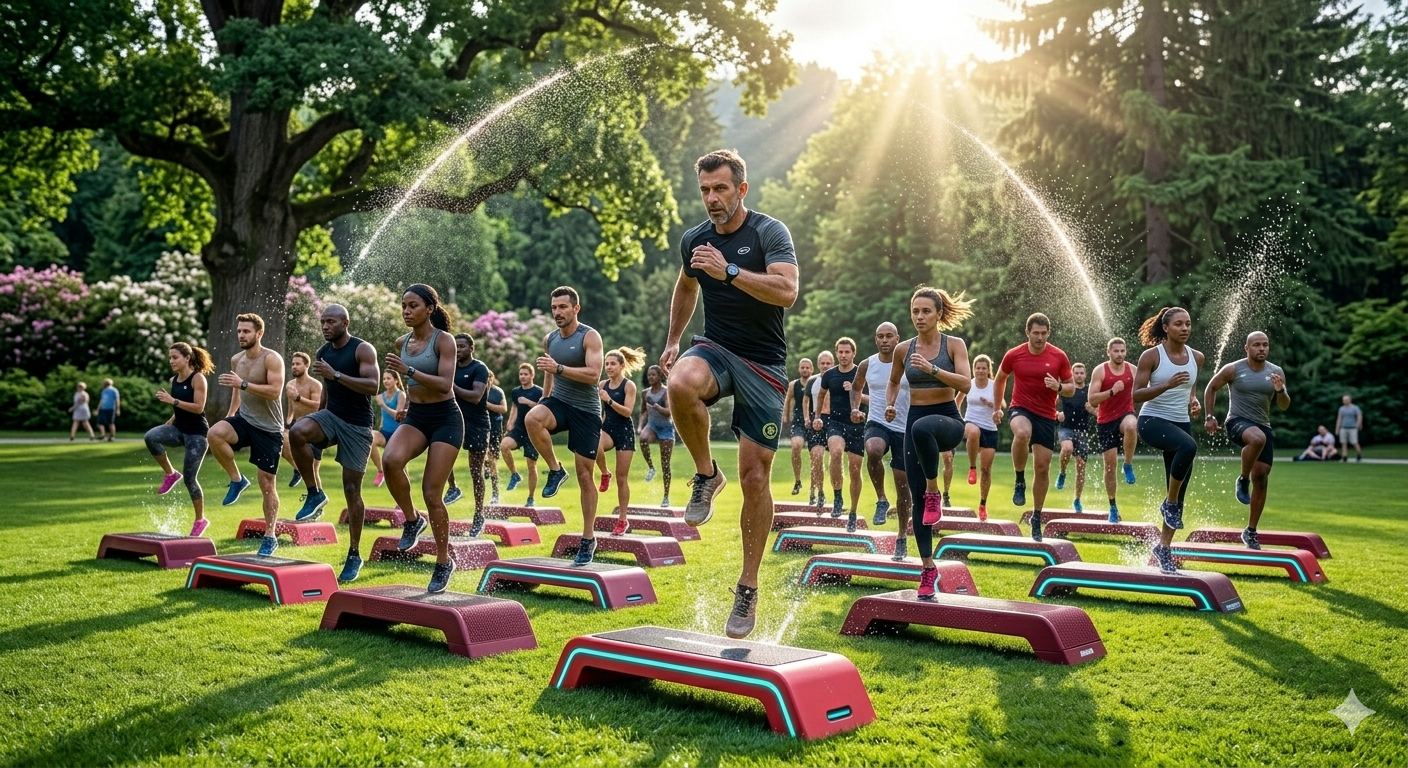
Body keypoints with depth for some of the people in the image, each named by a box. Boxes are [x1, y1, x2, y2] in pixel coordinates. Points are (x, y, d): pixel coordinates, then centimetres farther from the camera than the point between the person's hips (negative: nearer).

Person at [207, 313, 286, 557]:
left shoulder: (272, 358, -15)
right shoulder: (236, 360, 6)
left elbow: (275, 392, -26)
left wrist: (243, 384, -31)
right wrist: (230, 415, 19)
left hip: (269, 429, -5)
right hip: (244, 420, 5)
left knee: (267, 484, 0)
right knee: (214, 434, -29)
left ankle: (270, 536, 14)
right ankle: (237, 480, -7)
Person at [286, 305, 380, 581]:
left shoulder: (363, 349, -11)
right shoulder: (322, 352, 8)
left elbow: (372, 386, -23)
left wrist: (336, 375, -30)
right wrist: (318, 419, 21)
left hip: (357, 425, -5)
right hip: (331, 416, 5)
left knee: (352, 490, -2)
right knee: (297, 432, -30)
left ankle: (354, 555, 11)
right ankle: (315, 494, -11)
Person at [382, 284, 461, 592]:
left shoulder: (444, 340, -10)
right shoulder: (402, 343, 8)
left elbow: (445, 384, -21)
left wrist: (408, 370, -28)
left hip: (445, 419, -5)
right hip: (415, 417, 5)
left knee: (432, 493, -6)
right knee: (390, 460, -29)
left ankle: (444, 562, 13)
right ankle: (412, 520, -3)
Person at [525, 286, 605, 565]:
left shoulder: (590, 336, -11)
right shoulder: (549, 339, 7)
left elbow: (593, 374, -22)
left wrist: (559, 368, -30)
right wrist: (545, 398, 19)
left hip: (586, 410, -4)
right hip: (559, 402, 4)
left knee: (584, 475, -1)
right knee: (533, 419, -33)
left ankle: (588, 539, 11)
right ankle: (555, 470, -10)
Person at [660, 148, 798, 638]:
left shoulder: (770, 233, -9)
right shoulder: (694, 241, 6)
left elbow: (787, 292, -24)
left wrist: (729, 271, -29)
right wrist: (672, 340, 22)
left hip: (764, 364, -3)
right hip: (715, 349, 3)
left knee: (755, 477, -2)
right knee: (681, 385, -36)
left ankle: (748, 589, 13)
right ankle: (706, 475, -9)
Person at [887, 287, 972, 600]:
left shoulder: (954, 344, -3)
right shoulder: (904, 349, 6)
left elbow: (965, 383, -15)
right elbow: (893, 382, 22)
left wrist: (932, 369, -26)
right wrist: (890, 405, 3)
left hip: (948, 419, -4)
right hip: (913, 421, 4)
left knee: (922, 428, -42)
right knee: (917, 498, -2)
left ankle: (934, 492, -21)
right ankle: (928, 568, 8)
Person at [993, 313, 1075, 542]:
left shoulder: (1059, 356, -3)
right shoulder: (1014, 355, -3)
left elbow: (1071, 388, 5)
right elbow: (999, 380, 15)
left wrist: (1059, 387, -17)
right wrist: (998, 405, 21)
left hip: (1046, 416, 2)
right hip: (1021, 409, -2)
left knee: (1043, 467, 3)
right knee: (1022, 433, -39)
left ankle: (1037, 517, 20)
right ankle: (1020, 482, -17)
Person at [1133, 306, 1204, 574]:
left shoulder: (1196, 357, 7)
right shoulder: (1151, 355, -8)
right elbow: (1136, 394, -11)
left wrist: (1194, 401, 1)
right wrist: (1167, 385, -23)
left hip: (1180, 423, 6)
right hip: (1152, 420, -6)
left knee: (1179, 495, 6)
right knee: (1189, 446, -38)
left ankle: (1164, 547, 21)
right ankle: (1169, 503, -16)